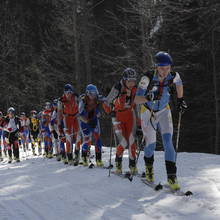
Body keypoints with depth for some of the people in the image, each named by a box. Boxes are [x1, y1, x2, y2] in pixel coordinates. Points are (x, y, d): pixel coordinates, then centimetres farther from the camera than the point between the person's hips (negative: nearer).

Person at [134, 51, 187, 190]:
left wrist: (181, 100, 15)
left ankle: (172, 176, -17)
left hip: (164, 112, 2)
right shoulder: (148, 79, -26)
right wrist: (149, 97, -46)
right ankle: (149, 168, 36)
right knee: (151, 144, 3)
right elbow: (136, 100, -27)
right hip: (148, 112, -2)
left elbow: (179, 83, 9)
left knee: (168, 142, -16)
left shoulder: (174, 76, -17)